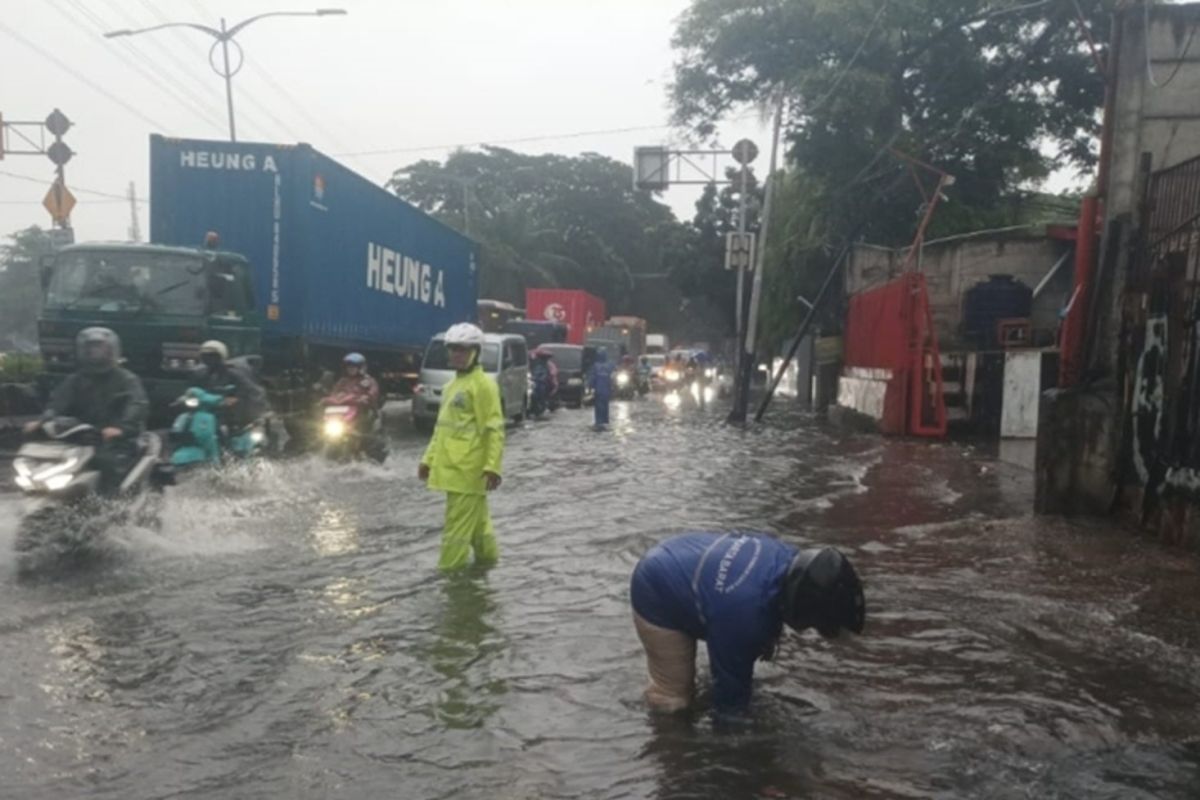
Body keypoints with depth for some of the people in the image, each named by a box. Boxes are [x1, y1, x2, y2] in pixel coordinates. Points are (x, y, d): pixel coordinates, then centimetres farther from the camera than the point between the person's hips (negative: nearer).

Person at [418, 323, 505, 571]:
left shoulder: (483, 384, -10)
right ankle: (487, 555, 32)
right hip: (451, 467, 9)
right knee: (476, 520, 20)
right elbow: (441, 427, 23)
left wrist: (492, 467, -21)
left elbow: (494, 430, -15)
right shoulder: (451, 385, 17)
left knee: (458, 524, -6)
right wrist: (428, 459, 19)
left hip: (468, 470, -9)